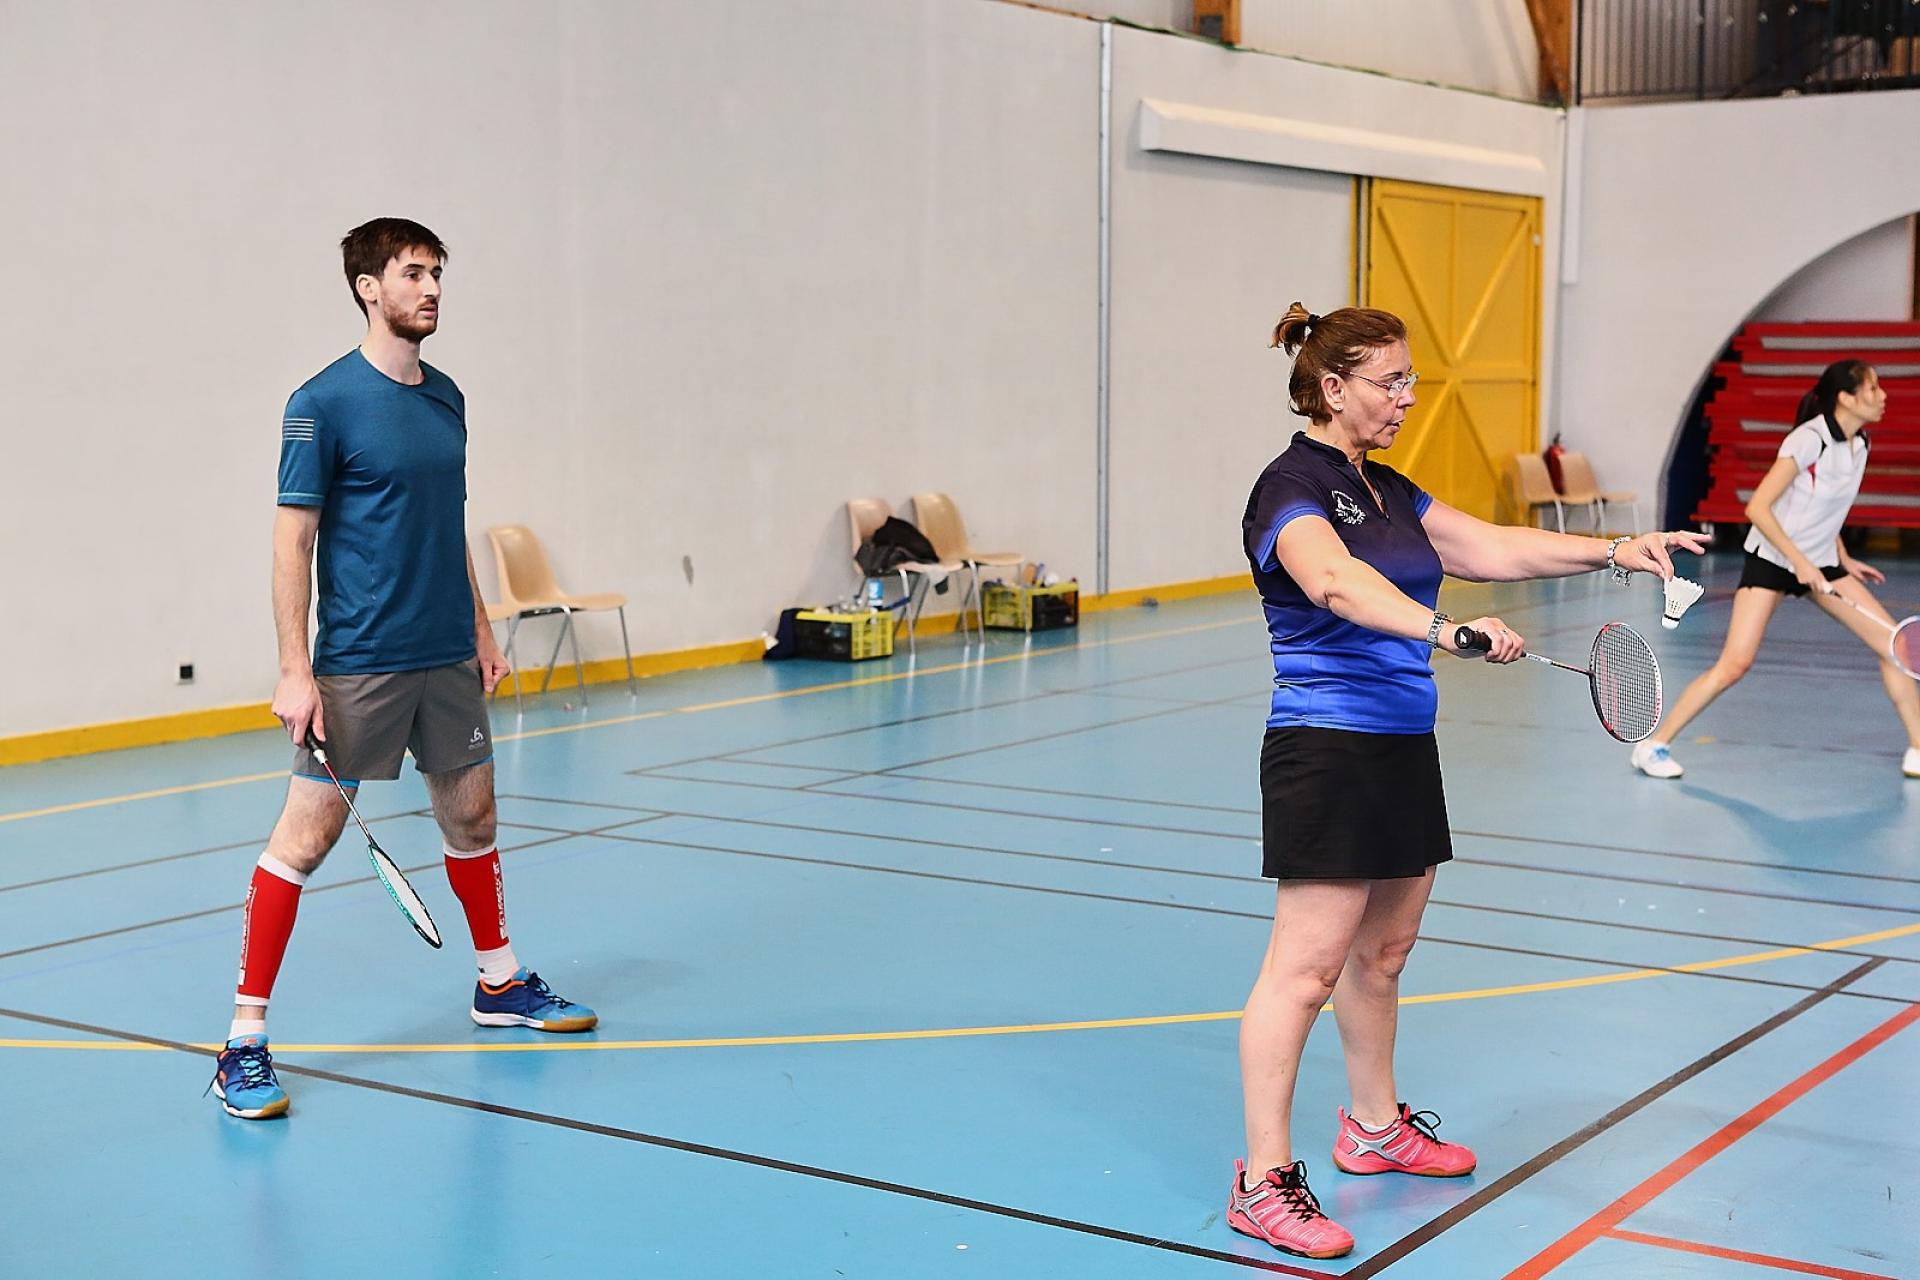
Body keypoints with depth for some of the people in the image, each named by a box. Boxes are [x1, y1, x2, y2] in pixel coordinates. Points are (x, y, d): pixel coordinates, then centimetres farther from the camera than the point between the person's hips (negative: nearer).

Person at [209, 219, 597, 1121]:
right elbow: (293, 540, -12)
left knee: (470, 813, 16)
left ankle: (500, 983, 34)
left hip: (447, 657, 7)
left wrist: (479, 626, 17)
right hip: (357, 665, -7)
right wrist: (295, 669, -16)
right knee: (306, 835, -6)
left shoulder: (446, 397, 11)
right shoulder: (324, 404, -10)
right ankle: (245, 1040, -1)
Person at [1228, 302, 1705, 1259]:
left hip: (1401, 748, 9)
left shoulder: (1385, 489, 16)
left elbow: (1492, 548, 13)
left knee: (1382, 950, 18)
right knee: (1307, 963, -9)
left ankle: (1375, 1127, 35)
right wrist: (1443, 630, -47)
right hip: (1326, 751, -9)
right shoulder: (1293, 486, -13)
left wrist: (1615, 551, 2)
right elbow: (1336, 581, -32)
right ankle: (1263, 1182, -4)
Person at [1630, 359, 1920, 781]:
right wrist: (1800, 562, -26)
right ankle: (1653, 746, -4)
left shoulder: (1859, 444, 4)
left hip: (1820, 563, 7)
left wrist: (1844, 560, 12)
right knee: (1735, 663, -16)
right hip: (1772, 559, -7)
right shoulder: (1809, 439, -20)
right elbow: (1757, 508, -24)